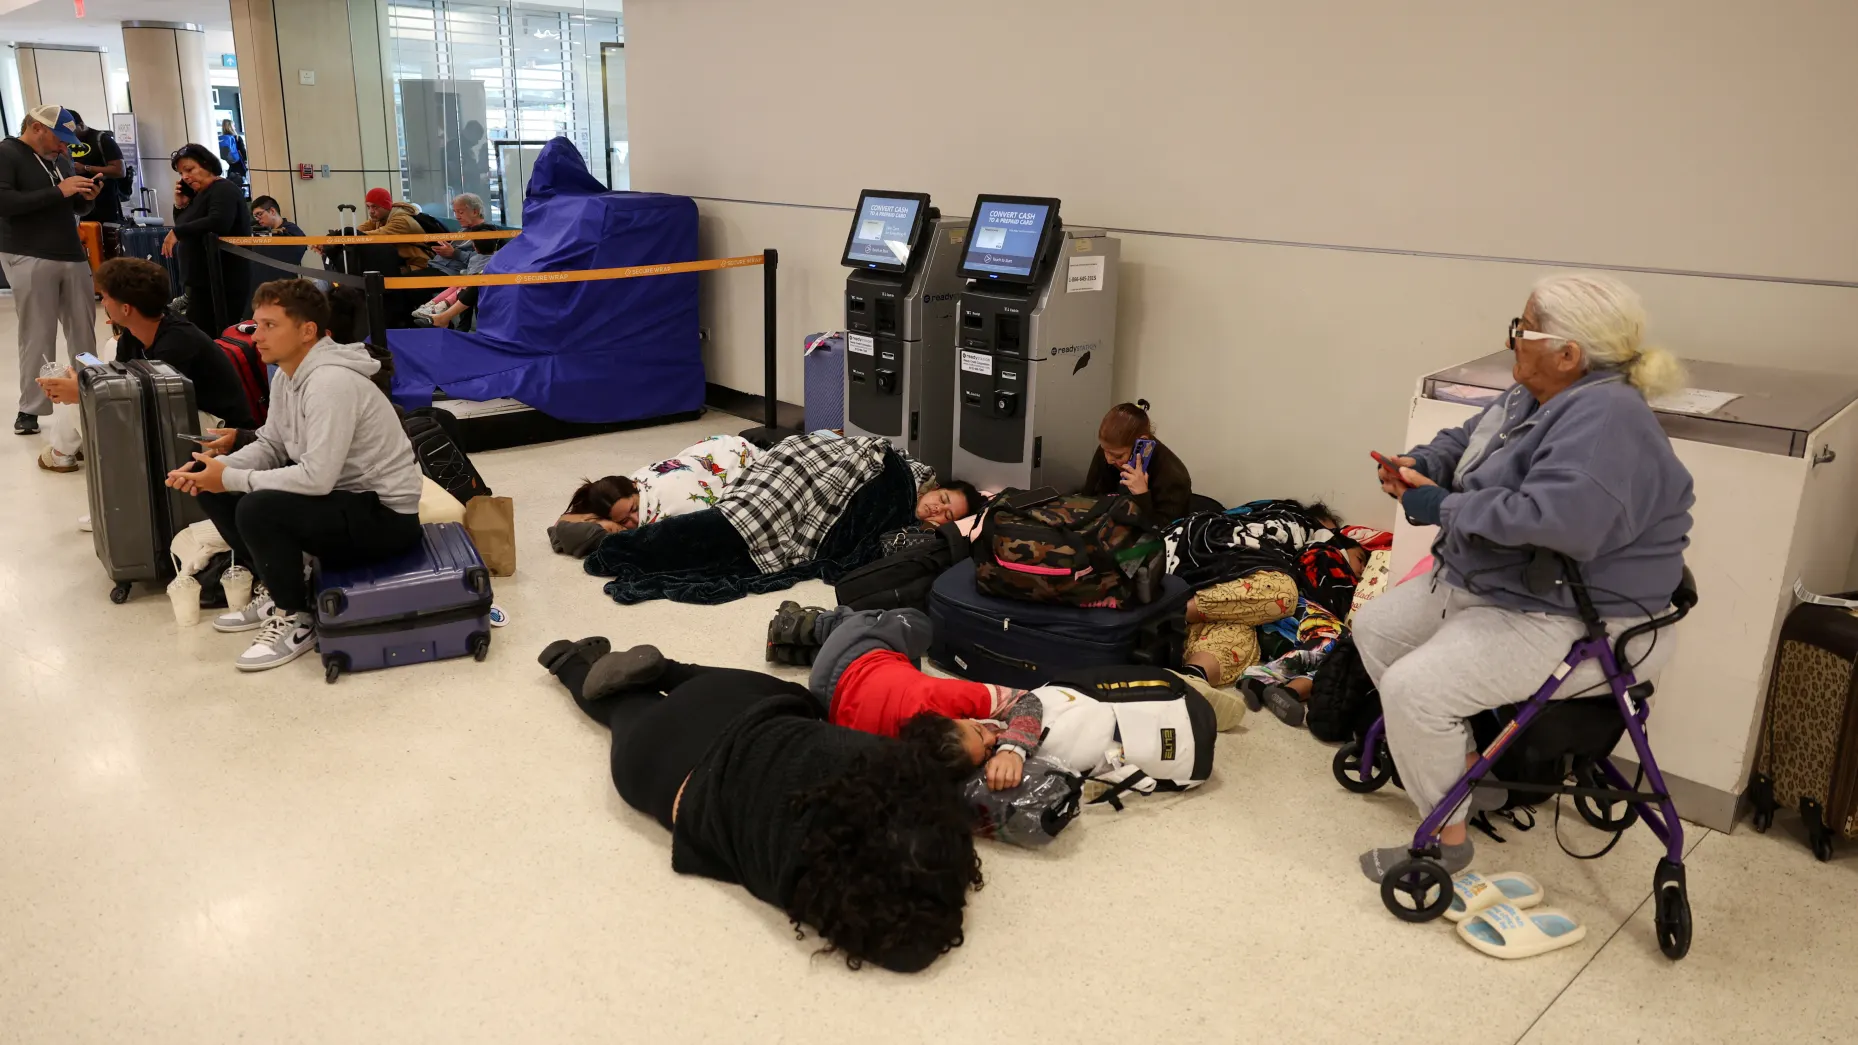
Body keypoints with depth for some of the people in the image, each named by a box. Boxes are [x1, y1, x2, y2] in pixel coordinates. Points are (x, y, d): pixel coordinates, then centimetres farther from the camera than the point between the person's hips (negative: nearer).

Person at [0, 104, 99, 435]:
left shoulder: (60, 159, 16)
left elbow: (77, 209, 23)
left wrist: (86, 197, -1)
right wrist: (58, 191, -20)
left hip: (72, 256, 6)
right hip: (29, 259, -6)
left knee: (84, 331, 4)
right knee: (37, 337, -5)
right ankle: (30, 408, 3)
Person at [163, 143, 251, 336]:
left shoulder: (223, 190, -11)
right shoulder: (199, 194, 17)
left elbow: (218, 223, -30)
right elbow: (186, 228, 22)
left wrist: (176, 232, -21)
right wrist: (180, 206, 4)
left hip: (224, 283, -9)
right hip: (203, 282, 9)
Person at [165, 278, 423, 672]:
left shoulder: (331, 383, -26)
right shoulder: (287, 375, 4)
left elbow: (316, 478, -31)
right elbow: (270, 446, 12)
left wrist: (231, 479, -20)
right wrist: (218, 465, -8)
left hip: (384, 515, -10)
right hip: (340, 494, 10)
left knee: (257, 510, -29)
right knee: (210, 488, 6)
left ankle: (296, 620, -6)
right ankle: (273, 590, 18)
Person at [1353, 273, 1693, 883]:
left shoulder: (1605, 418, -26)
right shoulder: (1532, 398, 5)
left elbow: (1554, 519, -40)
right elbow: (1464, 441, 21)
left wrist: (1439, 506, -26)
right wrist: (1421, 466, -3)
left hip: (1564, 620, -11)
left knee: (1414, 689, -23)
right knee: (1374, 627, 13)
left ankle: (1446, 839, -1)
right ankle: (1468, 770, 23)